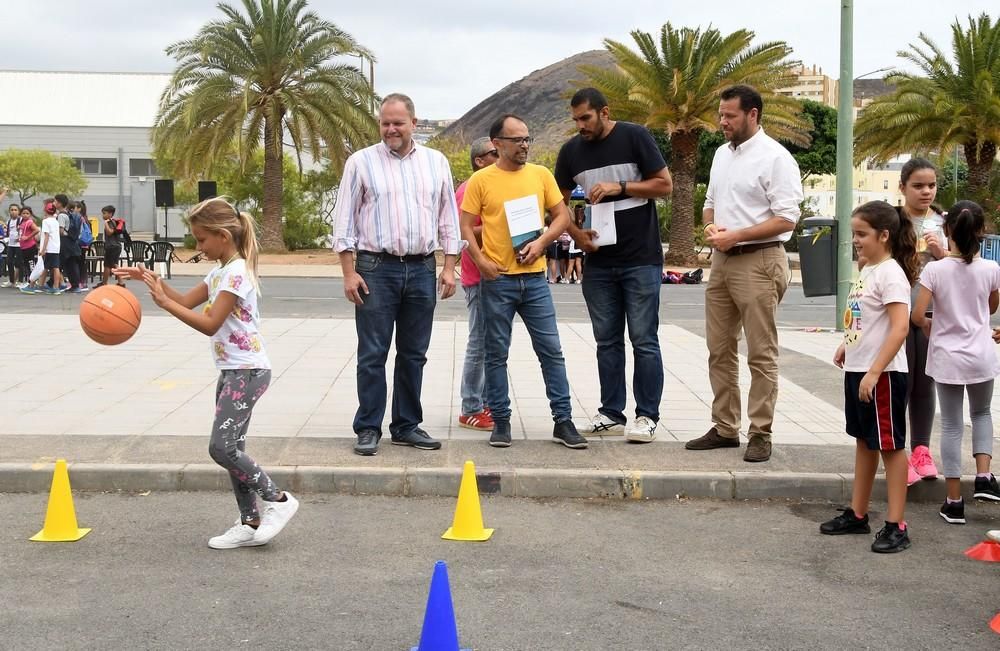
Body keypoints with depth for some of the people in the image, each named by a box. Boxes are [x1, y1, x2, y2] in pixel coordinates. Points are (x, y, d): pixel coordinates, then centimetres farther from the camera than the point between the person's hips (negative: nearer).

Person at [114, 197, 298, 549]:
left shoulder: (236, 273, -16)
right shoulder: (220, 272, 15)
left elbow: (209, 323, -21)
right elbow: (187, 301, 16)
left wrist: (164, 302, -21)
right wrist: (153, 280, 4)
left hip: (247, 370, -10)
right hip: (232, 371, 10)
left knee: (221, 447, -14)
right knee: (230, 448, 8)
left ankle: (278, 499, -3)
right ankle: (250, 523, 12)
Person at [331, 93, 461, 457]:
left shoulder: (436, 162, 9)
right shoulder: (361, 162, 1)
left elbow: (448, 218, 12)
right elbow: (345, 221, 0)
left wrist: (449, 268, 5)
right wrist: (349, 273, -7)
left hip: (422, 269, 3)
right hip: (376, 268, -3)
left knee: (414, 355, 9)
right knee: (372, 355, -1)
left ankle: (407, 426, 19)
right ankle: (368, 429, 7)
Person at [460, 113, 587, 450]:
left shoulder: (541, 175, 5)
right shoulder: (481, 180, -2)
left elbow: (562, 215, 7)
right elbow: (466, 226, -1)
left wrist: (541, 242, -9)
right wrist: (481, 261, -13)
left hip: (534, 277, 2)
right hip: (497, 279, -2)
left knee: (551, 349, 3)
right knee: (497, 353, 5)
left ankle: (563, 421, 9)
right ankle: (500, 421, 15)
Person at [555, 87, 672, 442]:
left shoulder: (635, 137, -5)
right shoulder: (571, 150, 7)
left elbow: (665, 184, -6)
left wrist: (619, 187, -16)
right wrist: (576, 233, -6)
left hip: (641, 259, -4)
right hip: (599, 261, 5)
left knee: (644, 340, -2)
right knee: (607, 341, 10)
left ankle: (647, 416, 5)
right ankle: (611, 413, 17)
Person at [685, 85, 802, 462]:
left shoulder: (774, 158, -10)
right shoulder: (722, 154, 14)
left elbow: (786, 219, -15)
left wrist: (734, 235, -17)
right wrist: (710, 227, 1)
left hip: (758, 262, -8)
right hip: (722, 261, 8)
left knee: (761, 355, -2)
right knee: (719, 350, 11)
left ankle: (760, 435, 5)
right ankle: (724, 428, 21)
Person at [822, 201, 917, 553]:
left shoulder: (891, 274, -17)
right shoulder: (868, 271, 11)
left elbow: (900, 327, -25)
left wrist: (874, 372, -29)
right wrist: (847, 346, 11)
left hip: (882, 375, -9)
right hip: (857, 369, 9)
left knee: (890, 445, -2)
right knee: (864, 441, 17)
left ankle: (896, 526, 4)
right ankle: (857, 514, 27)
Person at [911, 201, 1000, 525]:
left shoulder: (935, 270, -13)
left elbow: (917, 315, -16)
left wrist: (929, 326, 6)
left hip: (946, 358, -1)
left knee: (951, 426, 7)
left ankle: (954, 501, 8)